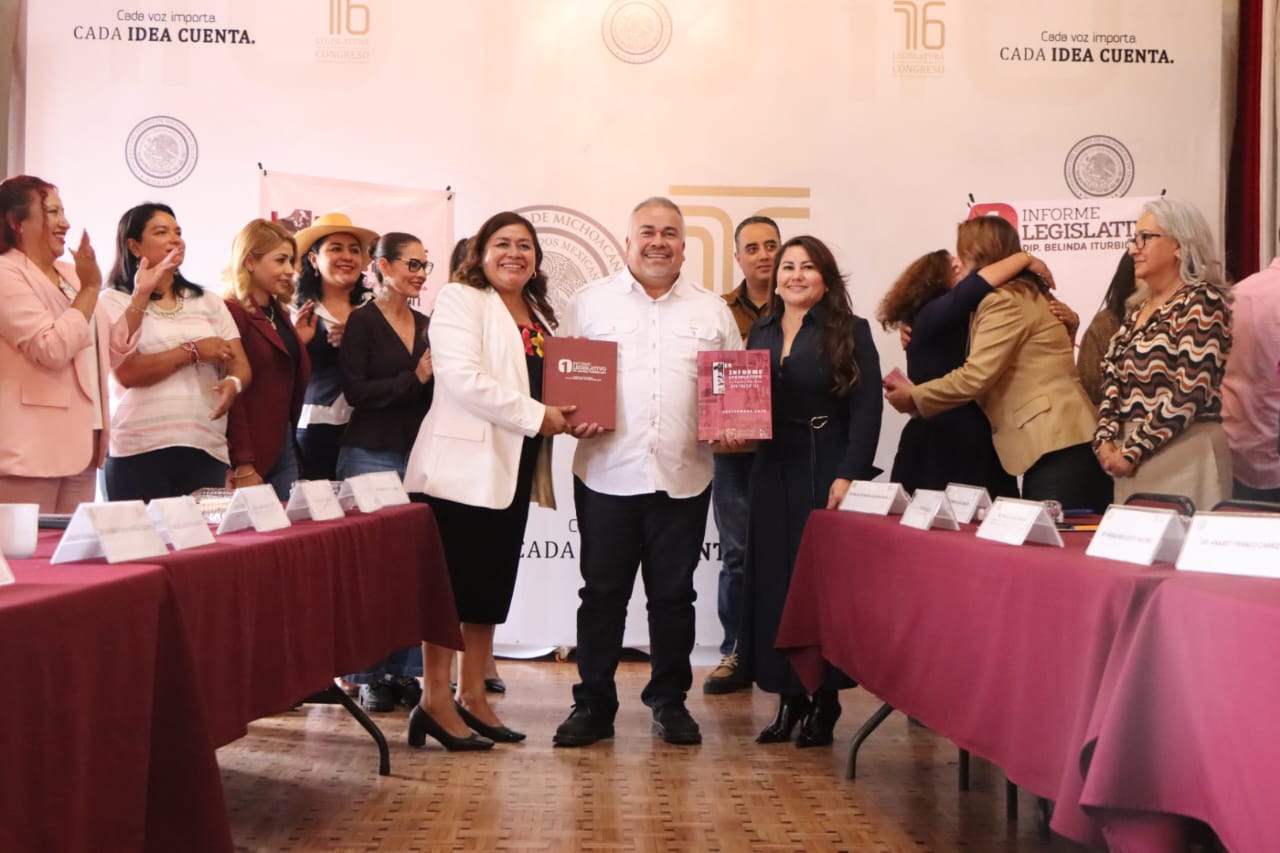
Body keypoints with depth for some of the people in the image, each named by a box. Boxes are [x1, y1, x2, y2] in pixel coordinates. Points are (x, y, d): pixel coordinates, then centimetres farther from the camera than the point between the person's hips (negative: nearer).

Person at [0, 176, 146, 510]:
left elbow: (109, 353, 18)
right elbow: (53, 350, -19)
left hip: (79, 444, 8)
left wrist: (141, 295, 8)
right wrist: (90, 288, -14)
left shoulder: (70, 274, 16)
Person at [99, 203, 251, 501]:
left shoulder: (208, 302, 17)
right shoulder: (114, 302, 4)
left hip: (207, 449, 3)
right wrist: (192, 352, -8)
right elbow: (127, 373, -9)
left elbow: (240, 365, 9)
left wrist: (233, 383, -14)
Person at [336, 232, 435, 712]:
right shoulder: (362, 322, -3)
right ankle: (370, 675, 7)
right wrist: (414, 378, -15)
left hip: (418, 453, 5)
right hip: (372, 453, -5)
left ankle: (405, 672, 11)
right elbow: (355, 390, -11)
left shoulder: (426, 326, 14)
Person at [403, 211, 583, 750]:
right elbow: (463, 377, -18)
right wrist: (535, 416, -18)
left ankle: (472, 698, 18)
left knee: (492, 584, 10)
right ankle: (436, 701, 2)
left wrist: (571, 417, 2)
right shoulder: (459, 300, -5)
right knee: (451, 584, -4)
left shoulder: (539, 316, 18)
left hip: (512, 468, 8)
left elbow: (552, 383, 23)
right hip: (464, 464, -8)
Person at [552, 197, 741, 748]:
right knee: (602, 594, 4)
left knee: (674, 594, 9)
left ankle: (669, 701, 22)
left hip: (684, 477, 2)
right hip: (607, 472, -1)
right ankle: (593, 705, 14)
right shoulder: (590, 303, 6)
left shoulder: (713, 311, 11)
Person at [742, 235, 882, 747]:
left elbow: (867, 408, -7)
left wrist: (849, 475, -16)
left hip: (827, 470, -5)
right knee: (773, 580, 4)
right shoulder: (761, 333, 14)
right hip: (772, 472, 5)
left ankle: (825, 701, 8)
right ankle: (789, 698, 13)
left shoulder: (849, 332, -1)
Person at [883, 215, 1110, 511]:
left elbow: (975, 376, -15)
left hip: (1058, 444, -10)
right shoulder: (1021, 294, 22)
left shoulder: (1004, 300, -10)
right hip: (1058, 442, 10)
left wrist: (914, 397, -2)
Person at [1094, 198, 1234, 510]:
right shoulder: (1139, 310, 16)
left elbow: (1190, 391, -17)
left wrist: (1133, 451, -16)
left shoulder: (1202, 302, -8)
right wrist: (1106, 441, -4)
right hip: (1132, 459, 8)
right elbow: (1113, 381, 12)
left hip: (1183, 456, -7)